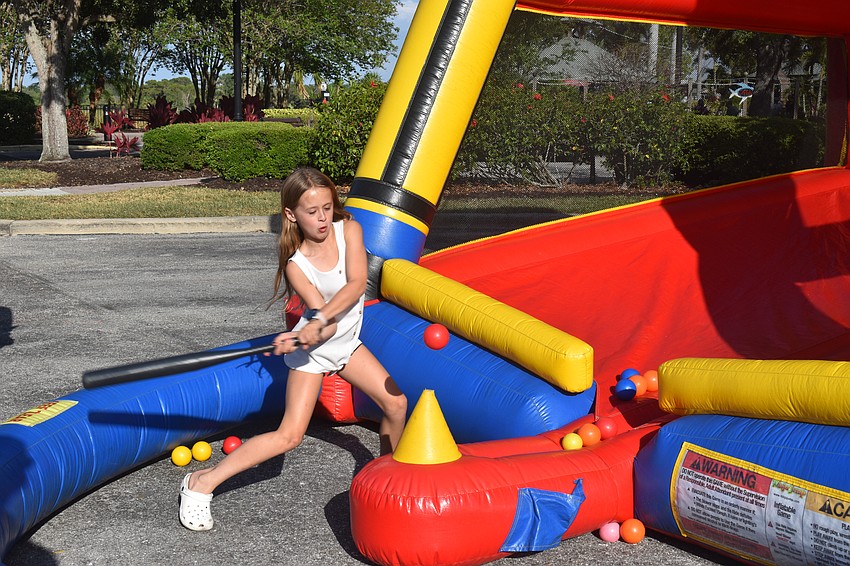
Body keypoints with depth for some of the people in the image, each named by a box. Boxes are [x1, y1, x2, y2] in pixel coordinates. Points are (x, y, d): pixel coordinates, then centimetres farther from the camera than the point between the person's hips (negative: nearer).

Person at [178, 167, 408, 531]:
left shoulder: (348, 229, -14)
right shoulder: (295, 263, -20)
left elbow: (357, 284, -27)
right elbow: (323, 322, -24)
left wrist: (319, 321, -39)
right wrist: (301, 338, -46)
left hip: (345, 342, 5)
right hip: (312, 350, -5)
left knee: (396, 403, 3)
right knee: (289, 436, -13)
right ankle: (202, 483, -9)